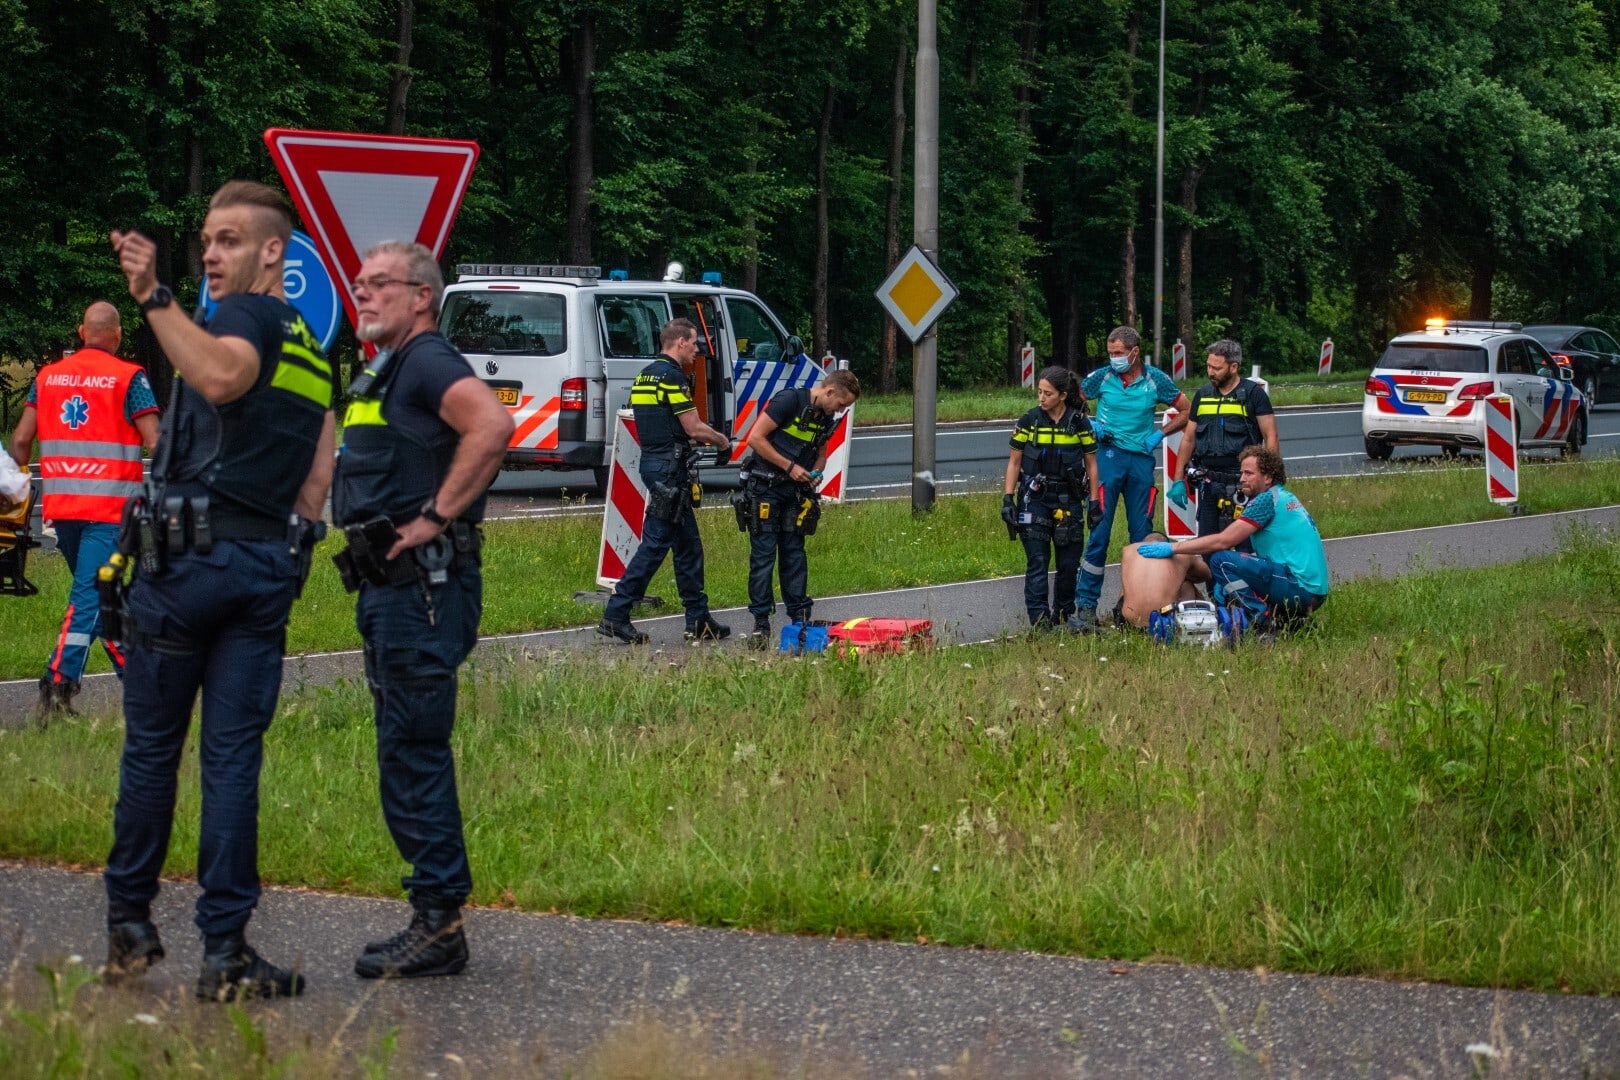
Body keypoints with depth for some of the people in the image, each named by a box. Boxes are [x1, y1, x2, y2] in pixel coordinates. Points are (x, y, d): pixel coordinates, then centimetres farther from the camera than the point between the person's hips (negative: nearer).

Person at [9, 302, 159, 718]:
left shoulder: (48, 376, 9)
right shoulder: (129, 378, -5)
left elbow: (20, 440, 8)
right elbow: (154, 442, -11)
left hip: (60, 505, 5)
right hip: (109, 504, -5)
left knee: (92, 589, 19)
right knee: (89, 594, -9)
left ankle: (131, 670, 27)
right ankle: (59, 683, -20)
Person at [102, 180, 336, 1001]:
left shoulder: (244, 316, -6)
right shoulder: (314, 354, 20)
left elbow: (221, 376, -31)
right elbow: (317, 480, 18)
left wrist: (153, 298, -34)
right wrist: (281, 554, 17)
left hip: (185, 557, -7)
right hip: (267, 569, 7)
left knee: (151, 747, 6)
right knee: (233, 758, 3)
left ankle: (129, 922, 15)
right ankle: (225, 949, -3)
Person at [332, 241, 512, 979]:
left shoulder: (427, 362, -11)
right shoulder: (384, 375, 20)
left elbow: (492, 425, -30)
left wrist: (436, 518, -24)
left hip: (423, 585, -11)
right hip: (392, 588, 11)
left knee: (412, 751, -9)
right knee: (407, 753, 12)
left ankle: (439, 924, -6)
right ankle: (436, 920, 17)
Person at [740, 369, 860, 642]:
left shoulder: (827, 418, 7)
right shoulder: (789, 400, -16)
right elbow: (756, 438, -18)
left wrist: (815, 472, 0)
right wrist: (790, 467, -18)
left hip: (795, 488, 7)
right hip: (765, 486, -7)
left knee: (794, 553, 6)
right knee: (763, 554, -5)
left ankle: (800, 616, 9)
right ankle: (760, 622, -2)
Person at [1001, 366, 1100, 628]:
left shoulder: (1079, 424, 1)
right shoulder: (1029, 422, 0)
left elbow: (1091, 465, 6)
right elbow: (1014, 462, 5)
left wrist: (1094, 503, 1)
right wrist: (1007, 499, -3)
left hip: (1069, 500, 1)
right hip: (1034, 499, -1)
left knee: (1069, 563, 5)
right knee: (1037, 561, -8)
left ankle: (1064, 614, 21)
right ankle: (1039, 618, -10)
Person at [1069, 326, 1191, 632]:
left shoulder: (1155, 380, 2)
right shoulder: (1102, 377, 0)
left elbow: (1186, 410, 13)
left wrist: (1160, 433, 3)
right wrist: (1089, 425, -1)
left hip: (1141, 460, 2)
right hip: (1108, 456, -2)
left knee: (1142, 534, 5)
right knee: (1099, 531, -8)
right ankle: (1085, 604, -8)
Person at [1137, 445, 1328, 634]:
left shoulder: (1268, 499, -11)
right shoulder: (1286, 498, 19)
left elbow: (1223, 540, -14)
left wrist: (1173, 548, -10)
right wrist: (1228, 583, 16)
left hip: (1298, 586, -10)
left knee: (1221, 560, -14)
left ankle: (1264, 622, -15)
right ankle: (1291, 618, 8)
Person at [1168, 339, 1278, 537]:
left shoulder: (1253, 394, -2)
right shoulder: (1202, 395, 13)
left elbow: (1270, 437, -3)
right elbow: (1188, 439, 17)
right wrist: (1178, 480, 11)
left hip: (1242, 483, -5)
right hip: (1208, 483, 5)